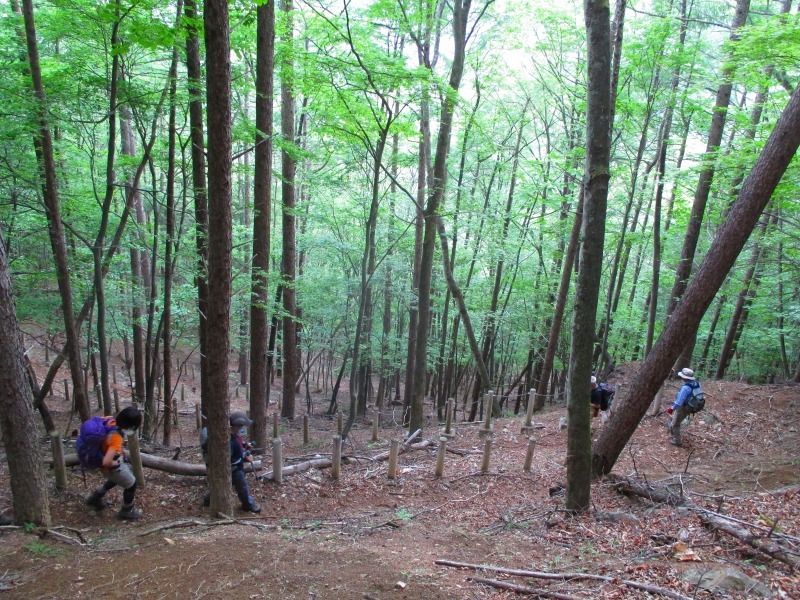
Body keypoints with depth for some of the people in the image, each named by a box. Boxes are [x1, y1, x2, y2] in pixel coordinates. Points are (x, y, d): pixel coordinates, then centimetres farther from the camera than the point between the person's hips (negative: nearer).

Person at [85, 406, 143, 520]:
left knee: (117, 479, 35)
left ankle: (95, 497, 47)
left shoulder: (110, 420, -19)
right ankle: (127, 511, 34)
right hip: (112, 467, -8)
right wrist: (114, 463, -21)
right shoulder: (116, 438, -40)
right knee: (131, 484, 15)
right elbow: (106, 462, -46)